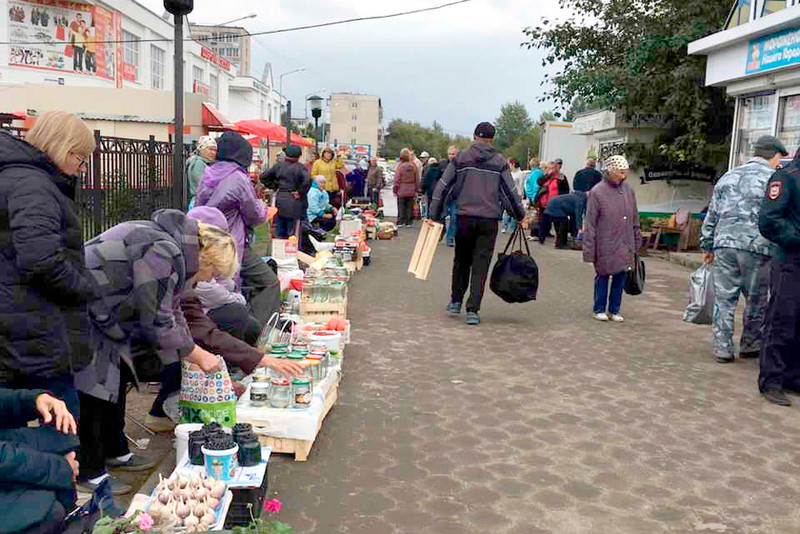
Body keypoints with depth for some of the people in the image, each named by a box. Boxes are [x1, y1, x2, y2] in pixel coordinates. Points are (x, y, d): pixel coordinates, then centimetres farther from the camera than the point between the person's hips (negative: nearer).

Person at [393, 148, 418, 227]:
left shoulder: (400, 167, -11)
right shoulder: (413, 166, 0)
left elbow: (397, 180, -7)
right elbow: (416, 179, 6)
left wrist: (395, 190, 2)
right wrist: (416, 190, 15)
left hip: (401, 191, -3)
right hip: (411, 192, 3)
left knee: (401, 207, 4)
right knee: (410, 207, 8)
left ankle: (400, 222, 4)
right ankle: (409, 222, 10)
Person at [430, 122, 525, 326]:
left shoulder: (461, 157, 4)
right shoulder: (499, 161, 3)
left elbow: (443, 186, 3)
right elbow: (510, 192, 3)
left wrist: (434, 215, 7)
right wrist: (520, 216, 15)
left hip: (465, 219, 1)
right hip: (489, 220, -1)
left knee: (461, 261, 18)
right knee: (481, 265, 2)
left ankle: (456, 302, 25)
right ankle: (472, 310, -1)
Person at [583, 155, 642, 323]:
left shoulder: (628, 190, 7)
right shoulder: (597, 192, -8)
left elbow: (635, 219, 16)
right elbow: (590, 223, -7)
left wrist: (637, 242, 15)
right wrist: (589, 249, -10)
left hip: (625, 245, 4)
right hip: (605, 245, -4)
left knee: (621, 276, 7)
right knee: (603, 276, 6)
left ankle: (614, 310, 21)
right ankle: (599, 310, 21)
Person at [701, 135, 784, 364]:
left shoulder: (728, 177, 16)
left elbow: (711, 215, 17)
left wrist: (708, 246, 23)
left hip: (724, 244, 4)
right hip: (757, 246, -4)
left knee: (724, 298, 6)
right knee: (757, 300, 11)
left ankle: (722, 348, 7)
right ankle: (750, 345, 22)